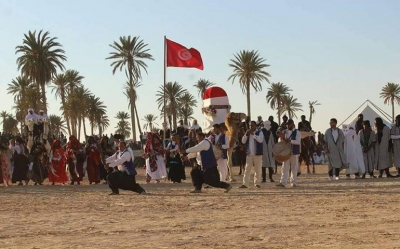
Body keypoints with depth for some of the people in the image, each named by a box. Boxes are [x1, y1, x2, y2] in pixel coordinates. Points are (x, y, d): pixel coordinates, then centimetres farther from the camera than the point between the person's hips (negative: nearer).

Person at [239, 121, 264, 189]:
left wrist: (253, 134, -20)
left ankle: (257, 183, 7)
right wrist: (246, 134, -7)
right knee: (247, 169, 0)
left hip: (257, 154, -4)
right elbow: (243, 141, 8)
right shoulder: (247, 133, 14)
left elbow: (260, 140, -18)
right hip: (249, 154, 4)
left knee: (257, 169, 0)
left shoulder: (259, 132, -1)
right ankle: (245, 184, -1)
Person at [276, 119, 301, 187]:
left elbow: (298, 141, -12)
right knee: (285, 168, -2)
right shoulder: (284, 132, 12)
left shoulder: (297, 132, 0)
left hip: (294, 152, -3)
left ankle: (294, 183, 9)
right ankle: (282, 182, -5)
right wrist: (282, 138, -8)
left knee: (294, 168, 3)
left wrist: (290, 141, -28)